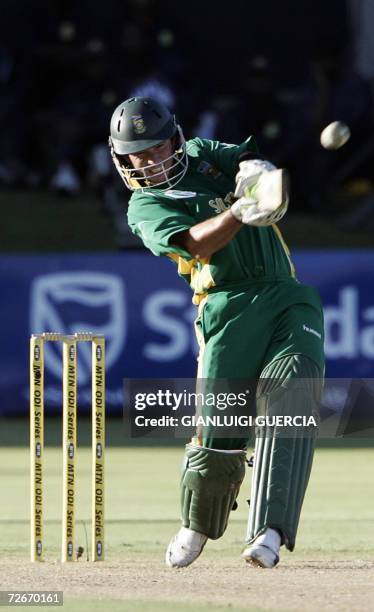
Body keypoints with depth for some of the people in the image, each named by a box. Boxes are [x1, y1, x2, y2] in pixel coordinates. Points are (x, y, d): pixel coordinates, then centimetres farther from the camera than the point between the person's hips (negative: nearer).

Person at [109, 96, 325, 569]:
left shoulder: (202, 155, 20)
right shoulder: (145, 207, 4)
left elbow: (250, 160, 3)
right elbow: (194, 242, -14)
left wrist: (253, 173, -21)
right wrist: (242, 212, -30)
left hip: (289, 299, 3)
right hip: (228, 307, -3)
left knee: (291, 393, -19)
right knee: (219, 429, -8)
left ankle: (268, 532, -28)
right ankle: (197, 528, 21)